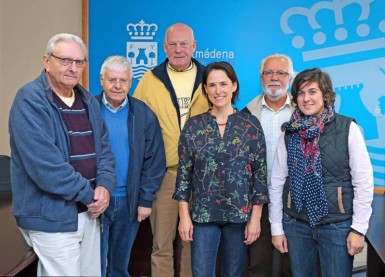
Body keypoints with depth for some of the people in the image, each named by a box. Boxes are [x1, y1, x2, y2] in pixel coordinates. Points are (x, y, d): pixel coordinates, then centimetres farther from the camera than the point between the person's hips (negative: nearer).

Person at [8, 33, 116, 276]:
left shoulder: (89, 101, 8)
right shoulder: (30, 101, -16)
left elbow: (104, 148, 8)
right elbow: (46, 166, -24)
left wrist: (105, 186, -10)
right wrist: (90, 194, -16)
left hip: (89, 212, 7)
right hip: (52, 217, -7)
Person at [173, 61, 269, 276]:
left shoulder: (251, 125, -2)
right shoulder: (193, 126, 0)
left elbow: (260, 173, -1)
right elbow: (184, 172, 1)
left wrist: (256, 217, -4)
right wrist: (184, 215, -3)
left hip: (240, 213, 0)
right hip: (203, 214, 0)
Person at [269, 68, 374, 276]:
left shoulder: (348, 128, -7)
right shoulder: (289, 133, 0)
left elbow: (364, 181, -6)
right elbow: (277, 182, 3)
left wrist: (359, 228, -7)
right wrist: (276, 227, 3)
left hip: (337, 225, -2)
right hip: (296, 224, 3)